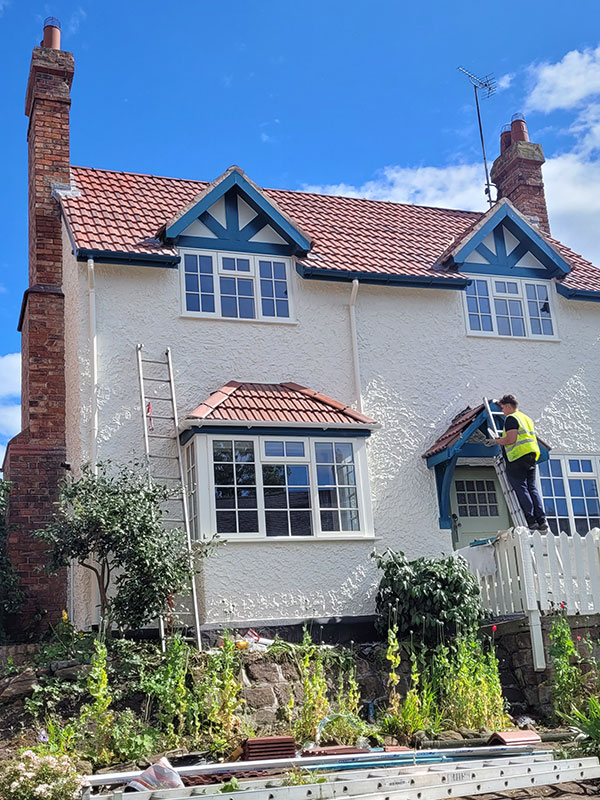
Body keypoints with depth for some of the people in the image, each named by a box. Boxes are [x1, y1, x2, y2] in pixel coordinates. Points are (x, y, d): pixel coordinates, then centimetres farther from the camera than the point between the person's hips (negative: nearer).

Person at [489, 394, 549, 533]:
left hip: (518, 457, -8)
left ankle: (531, 522, -11)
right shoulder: (527, 418, 22)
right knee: (532, 488, 9)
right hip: (532, 456, 9)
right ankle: (542, 521, 0)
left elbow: (510, 439, -18)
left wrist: (496, 441, -2)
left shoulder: (511, 418, -7)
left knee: (520, 488, -6)